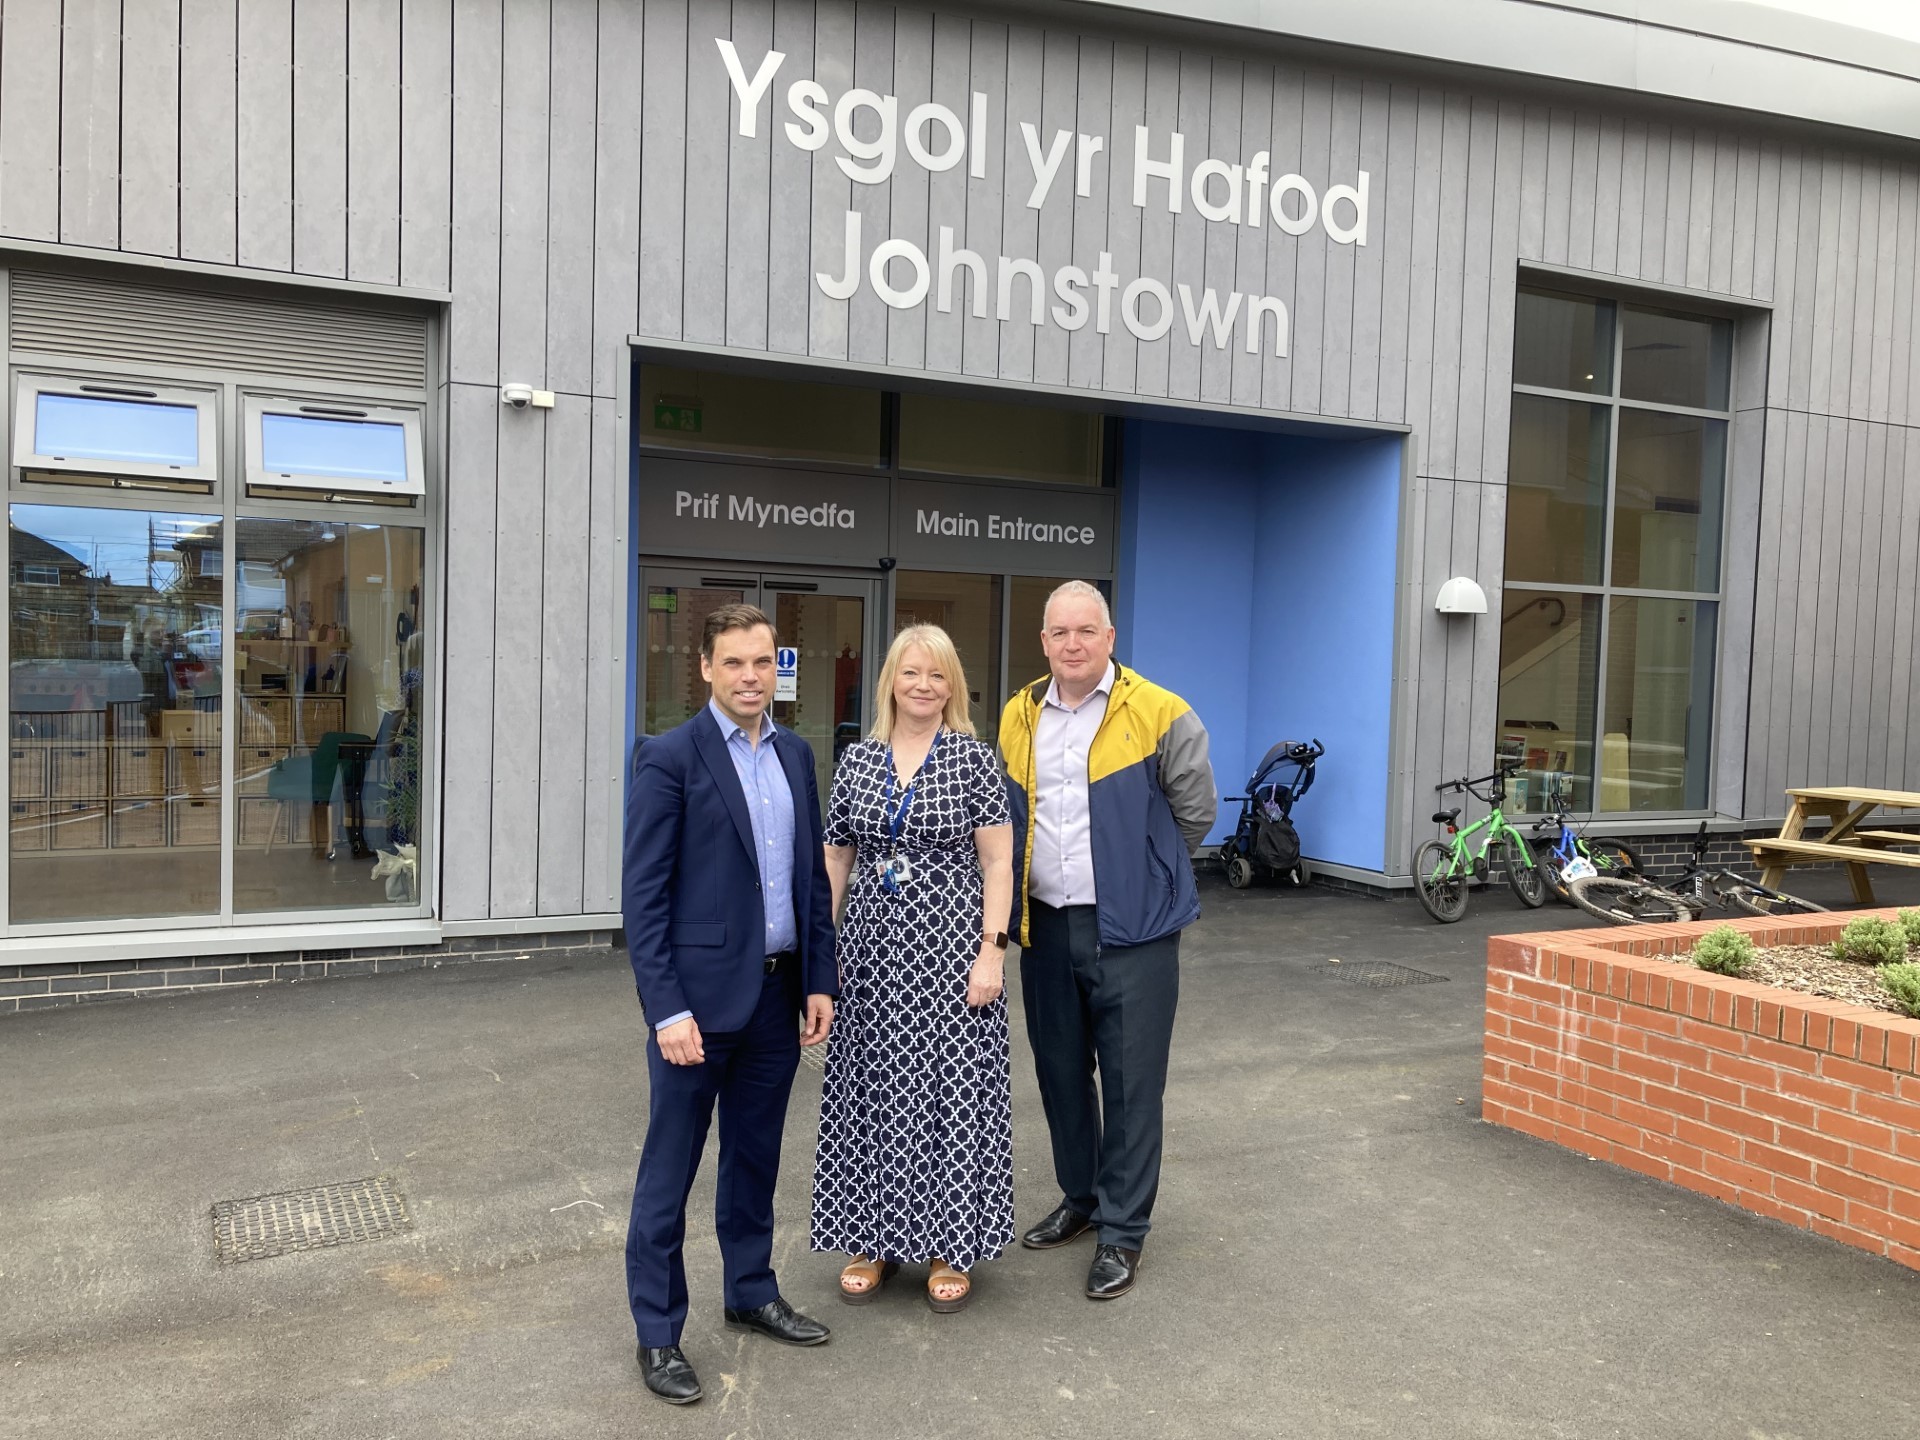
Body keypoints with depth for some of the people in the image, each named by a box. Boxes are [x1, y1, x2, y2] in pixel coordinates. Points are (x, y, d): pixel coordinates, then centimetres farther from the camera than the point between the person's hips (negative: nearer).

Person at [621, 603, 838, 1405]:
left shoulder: (795, 754, 8)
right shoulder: (669, 758, -10)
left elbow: (811, 876, 12)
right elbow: (643, 897, -12)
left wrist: (819, 980, 7)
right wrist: (668, 1009, -17)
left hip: (778, 993, 6)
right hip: (700, 994, -5)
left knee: (756, 1157, 18)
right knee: (670, 1168, 6)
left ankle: (751, 1293, 35)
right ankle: (657, 1332, 20)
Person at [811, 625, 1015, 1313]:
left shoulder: (974, 757, -4)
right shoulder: (857, 759, 6)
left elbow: (998, 862, -6)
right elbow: (835, 858, 10)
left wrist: (992, 951, -12)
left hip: (950, 945, -3)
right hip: (873, 947, 3)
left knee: (949, 1088, 3)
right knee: (871, 1088, 10)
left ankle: (948, 1245, 20)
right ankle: (873, 1238, 25)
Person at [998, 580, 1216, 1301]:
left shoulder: (1158, 715, -8)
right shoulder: (1019, 717, 6)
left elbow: (1195, 813, 1)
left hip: (1130, 928, -5)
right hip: (1044, 925, 5)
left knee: (1130, 1081, 2)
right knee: (1060, 1072, 16)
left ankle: (1123, 1230, 16)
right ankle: (1079, 1199, 35)